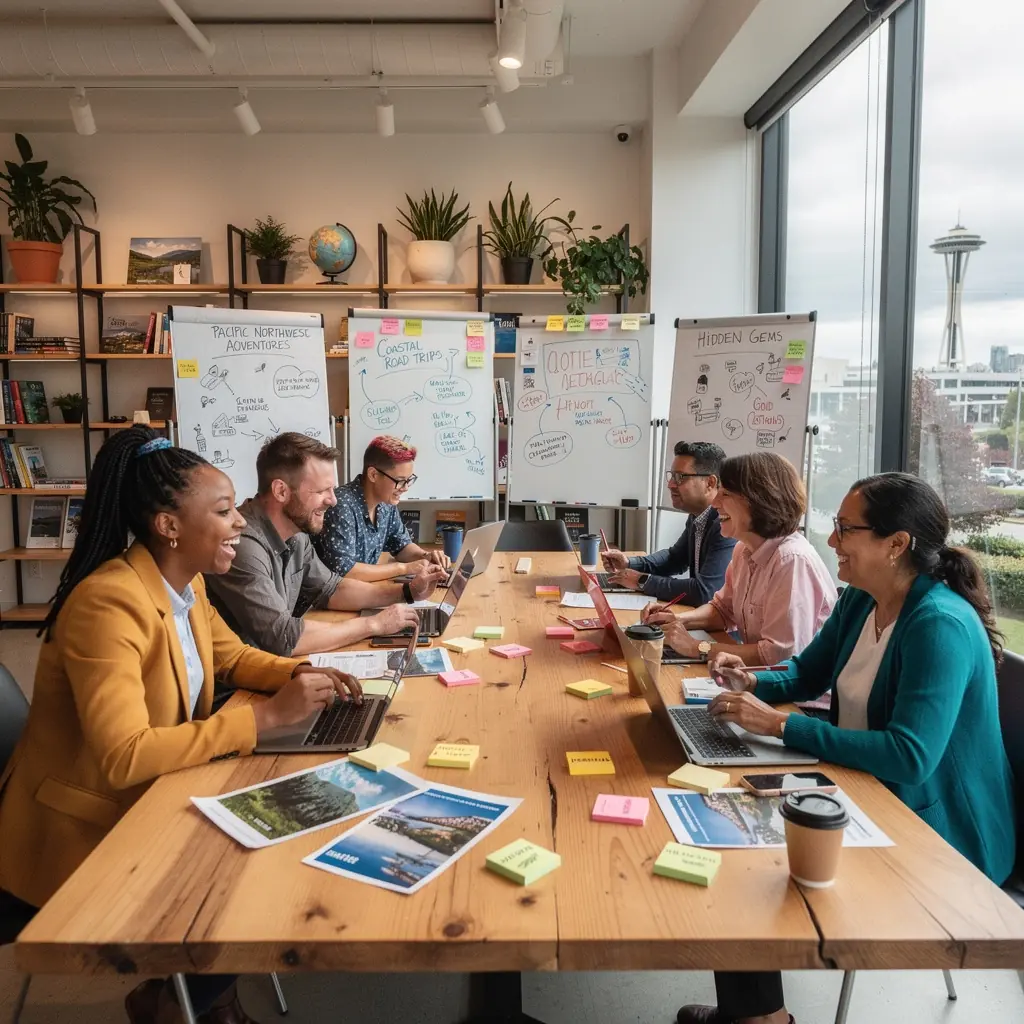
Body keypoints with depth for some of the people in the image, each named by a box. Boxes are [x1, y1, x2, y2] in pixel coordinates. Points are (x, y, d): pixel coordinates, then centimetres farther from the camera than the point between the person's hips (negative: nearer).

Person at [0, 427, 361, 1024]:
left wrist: (297, 674, -8)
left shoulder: (187, 587, -2)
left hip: (147, 803, 8)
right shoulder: (108, 603, -30)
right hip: (77, 838, -8)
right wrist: (267, 716, -34)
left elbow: (233, 656, 13)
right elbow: (124, 756, -37)